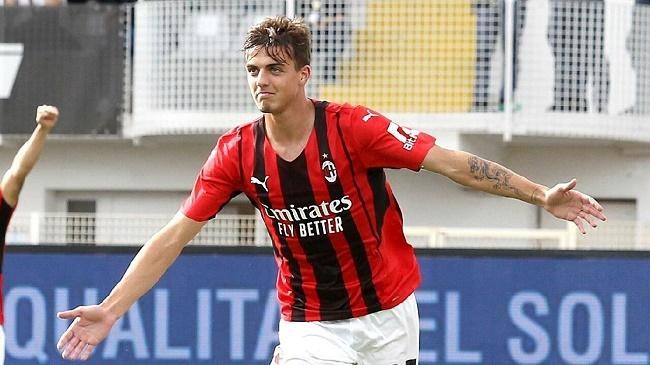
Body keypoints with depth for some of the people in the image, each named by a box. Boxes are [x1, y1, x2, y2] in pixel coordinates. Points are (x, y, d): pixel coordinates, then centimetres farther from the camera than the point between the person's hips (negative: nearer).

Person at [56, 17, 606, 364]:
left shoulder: (354, 128, -16)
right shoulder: (238, 152, -8)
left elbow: (453, 164, -17)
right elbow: (174, 237, -5)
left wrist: (541, 195, -24)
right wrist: (111, 308, -11)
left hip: (389, 314, -1)